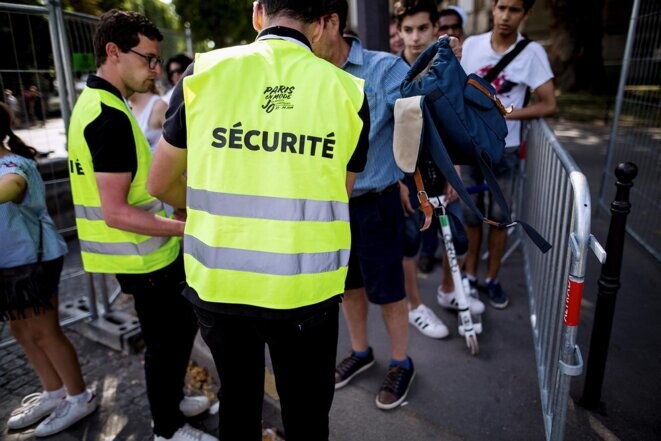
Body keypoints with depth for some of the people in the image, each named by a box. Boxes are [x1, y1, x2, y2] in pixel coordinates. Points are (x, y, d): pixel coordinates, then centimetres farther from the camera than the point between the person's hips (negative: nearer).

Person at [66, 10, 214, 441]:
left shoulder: (94, 102, 10)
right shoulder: (110, 116, -23)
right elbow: (115, 212, -26)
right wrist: (190, 227, -24)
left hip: (141, 251, 10)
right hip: (143, 255, -10)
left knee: (178, 326, 22)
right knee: (167, 337, 7)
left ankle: (171, 400, 42)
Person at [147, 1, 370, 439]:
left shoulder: (202, 73, -4)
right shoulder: (348, 90, -4)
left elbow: (161, 184, 5)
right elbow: (338, 194, 6)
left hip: (217, 282, 2)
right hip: (306, 288, -1)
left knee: (238, 399, 25)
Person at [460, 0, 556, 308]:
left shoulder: (532, 52, -8)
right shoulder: (471, 45, -2)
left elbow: (548, 105, -8)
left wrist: (504, 115, -19)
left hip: (504, 150, -1)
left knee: (499, 217, 9)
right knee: (471, 215, 11)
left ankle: (492, 279, 25)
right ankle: (470, 274, 28)